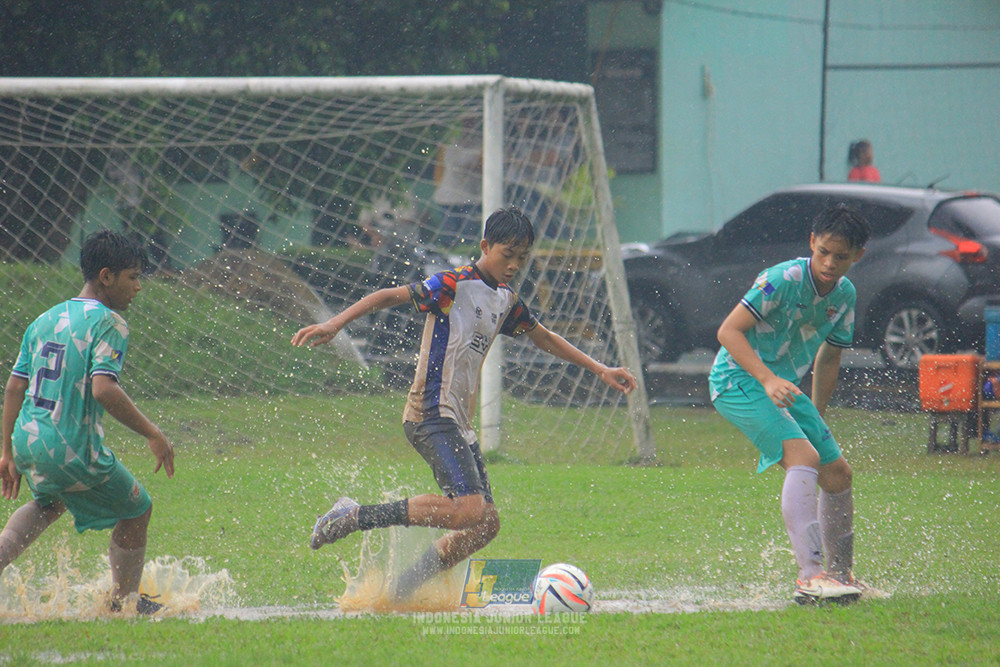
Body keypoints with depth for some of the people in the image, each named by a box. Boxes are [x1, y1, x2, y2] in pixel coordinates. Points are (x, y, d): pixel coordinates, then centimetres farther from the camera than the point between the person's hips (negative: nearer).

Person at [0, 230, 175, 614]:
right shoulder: (108, 323, -11)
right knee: (136, 509, 14)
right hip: (72, 449, -8)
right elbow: (103, 389, -24)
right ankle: (124, 601, 25)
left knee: (51, 500, 37)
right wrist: (152, 434, -17)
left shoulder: (45, 320, 11)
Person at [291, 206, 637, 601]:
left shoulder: (507, 302, 17)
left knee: (485, 526, 1)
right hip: (432, 416, -9)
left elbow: (545, 338, 32)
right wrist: (334, 324, -23)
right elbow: (391, 296, -12)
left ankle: (404, 590, 9)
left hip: (460, 426, 9)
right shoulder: (455, 285, -7)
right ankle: (355, 517, -16)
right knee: (471, 511, -24)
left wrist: (600, 370, 31)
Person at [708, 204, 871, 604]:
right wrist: (767, 380, -33)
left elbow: (828, 358, 19)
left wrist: (817, 418, 20)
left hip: (783, 387, 8)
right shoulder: (783, 280, -20)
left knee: (837, 472, 7)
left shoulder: (844, 295, 5)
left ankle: (841, 575, 27)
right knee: (804, 457, -26)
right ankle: (809, 578, -34)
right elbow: (728, 331, -22)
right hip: (738, 381, -8)